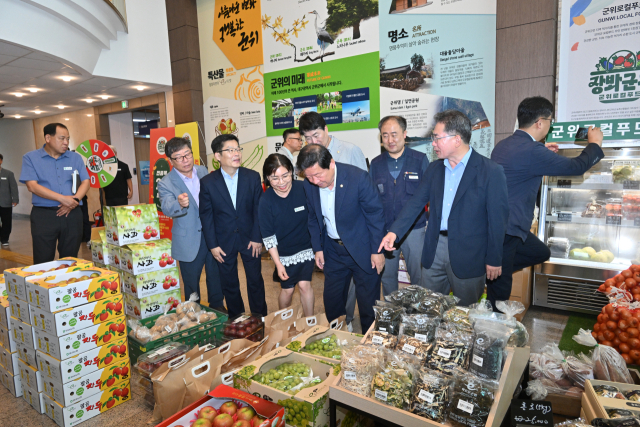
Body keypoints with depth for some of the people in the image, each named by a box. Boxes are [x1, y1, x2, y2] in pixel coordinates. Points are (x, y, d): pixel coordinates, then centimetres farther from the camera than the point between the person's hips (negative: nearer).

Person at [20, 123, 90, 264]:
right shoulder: (30, 158, 3)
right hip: (43, 215, -2)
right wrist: (63, 199, -17)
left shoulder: (75, 158, 11)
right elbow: (32, 186, -8)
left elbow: (85, 182, 5)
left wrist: (75, 200, -13)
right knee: (43, 263, 0)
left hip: (72, 215, 2)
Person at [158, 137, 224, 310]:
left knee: (216, 276, 19)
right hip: (190, 242, -4)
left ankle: (217, 307, 40)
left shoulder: (203, 171, 2)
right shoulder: (166, 183, -12)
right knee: (191, 283, 12)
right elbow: (167, 208, -28)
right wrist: (180, 204, -51)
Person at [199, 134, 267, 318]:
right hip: (224, 241, 0)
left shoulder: (253, 177, -5)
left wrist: (257, 238, -6)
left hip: (249, 239, 1)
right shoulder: (207, 182, -7)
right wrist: (212, 245, -5)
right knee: (229, 284, 13)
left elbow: (258, 209, -2)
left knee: (255, 280, 11)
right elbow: (206, 215, -3)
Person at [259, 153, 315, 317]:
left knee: (304, 285, -3)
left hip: (306, 248, 0)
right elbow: (268, 236, -9)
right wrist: (278, 263, -10)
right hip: (283, 254, 0)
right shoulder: (265, 201, -16)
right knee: (287, 289, 10)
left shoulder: (304, 189, -15)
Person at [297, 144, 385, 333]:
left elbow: (375, 214, -14)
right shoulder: (309, 185, -8)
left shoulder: (358, 177, -22)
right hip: (332, 250, 5)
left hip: (362, 249, -4)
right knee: (331, 300, 16)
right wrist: (317, 248, 5)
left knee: (368, 302, 8)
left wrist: (377, 250, -12)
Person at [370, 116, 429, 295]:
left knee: (419, 275, 7)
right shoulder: (376, 164, 5)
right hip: (384, 231, 2)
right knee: (386, 275, 12)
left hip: (414, 229, -2)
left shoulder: (420, 160, -1)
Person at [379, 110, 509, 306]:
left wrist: (494, 260, -7)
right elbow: (416, 202, 4)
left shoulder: (491, 171, -11)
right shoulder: (434, 168, 6)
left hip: (468, 254, -4)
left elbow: (498, 219, -9)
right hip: (435, 248, 5)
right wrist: (394, 231, -7)